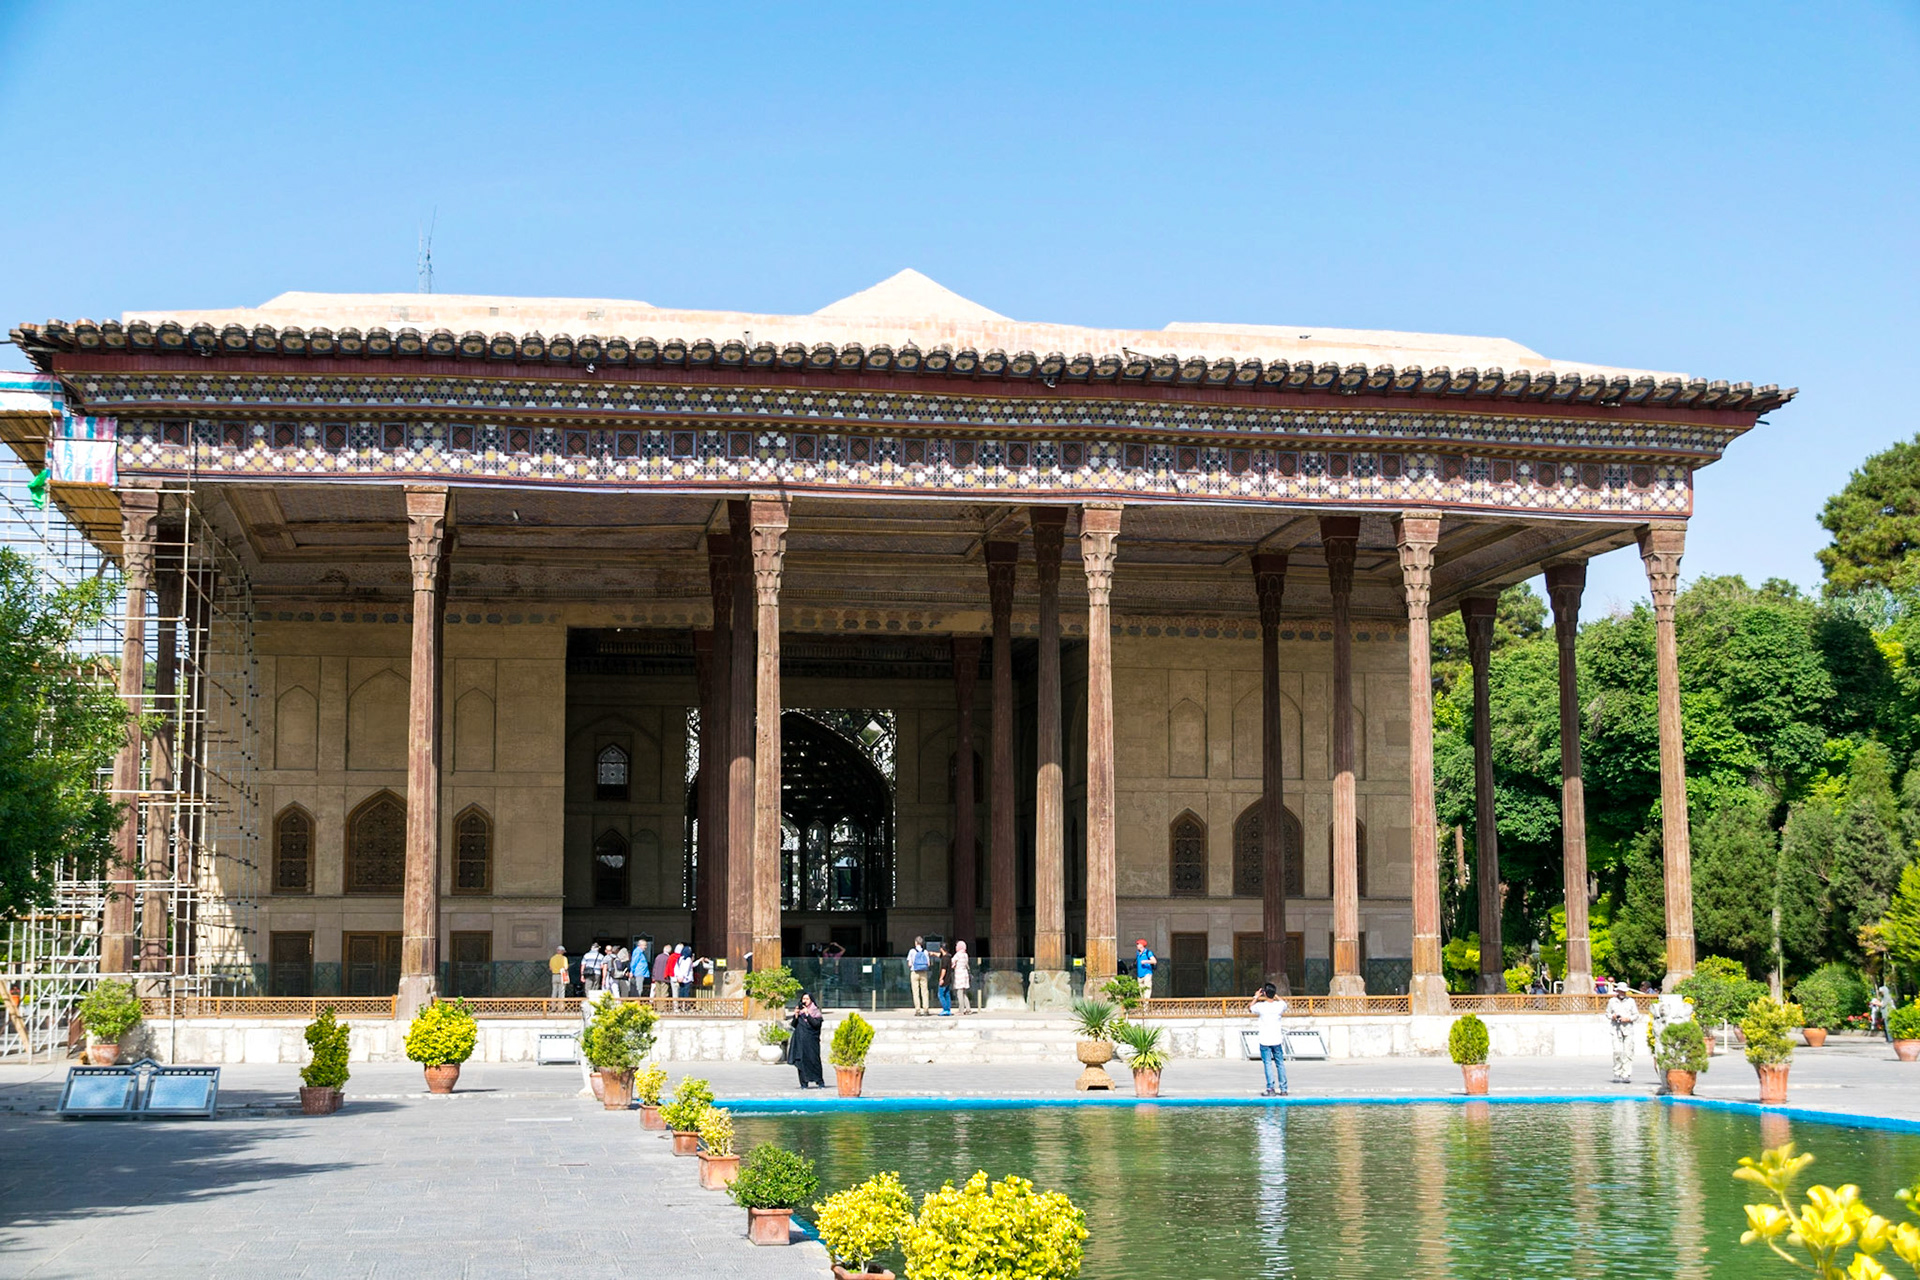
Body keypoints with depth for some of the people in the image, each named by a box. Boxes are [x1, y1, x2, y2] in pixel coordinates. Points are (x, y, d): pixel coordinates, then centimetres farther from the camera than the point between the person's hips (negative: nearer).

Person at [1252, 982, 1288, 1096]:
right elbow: (1285, 1004, 24)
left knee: (1268, 1064, -1)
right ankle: (1283, 1089, 13)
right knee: (1280, 1064, 10)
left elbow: (1250, 1007, 13)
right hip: (1277, 1040, 3)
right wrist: (1276, 996, 31)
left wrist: (1256, 997, 25)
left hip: (1265, 1041, -3)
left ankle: (1271, 1089, -8)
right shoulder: (1279, 1005, -2)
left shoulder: (1261, 1006, -10)